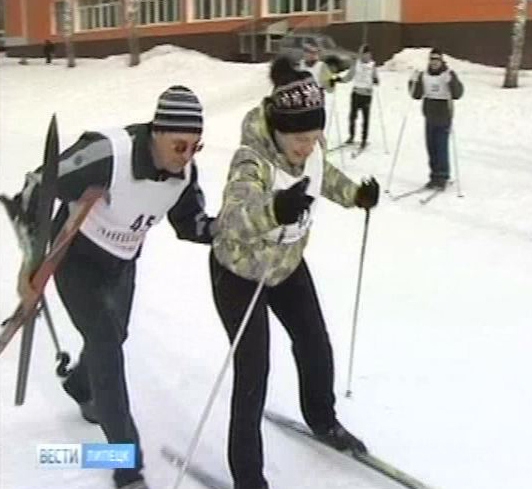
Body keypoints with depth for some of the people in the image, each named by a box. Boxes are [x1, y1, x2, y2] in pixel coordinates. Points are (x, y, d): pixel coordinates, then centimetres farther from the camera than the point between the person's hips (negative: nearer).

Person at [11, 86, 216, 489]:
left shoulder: (185, 170, -18)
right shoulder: (108, 153, -37)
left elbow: (192, 225, -4)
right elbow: (38, 189, -26)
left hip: (123, 263, 6)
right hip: (77, 259, -6)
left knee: (112, 339, 24)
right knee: (106, 348, -12)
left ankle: (81, 387, 60)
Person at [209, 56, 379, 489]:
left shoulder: (310, 149, -15)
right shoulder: (252, 160, -35)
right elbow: (235, 215, -54)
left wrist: (355, 194, -6)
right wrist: (273, 210, -73)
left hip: (289, 264, 7)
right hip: (240, 273, -6)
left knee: (316, 348, 18)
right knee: (253, 373, -5)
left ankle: (322, 419, 48)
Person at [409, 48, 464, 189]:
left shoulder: (449, 74, -6)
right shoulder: (424, 75, 7)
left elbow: (457, 94, -16)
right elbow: (416, 95, 8)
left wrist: (451, 81, -31)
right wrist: (414, 82, -7)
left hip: (443, 118, -5)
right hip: (429, 117, 5)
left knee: (441, 148, -7)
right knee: (431, 147, 8)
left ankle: (442, 177, 2)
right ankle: (434, 176, 17)